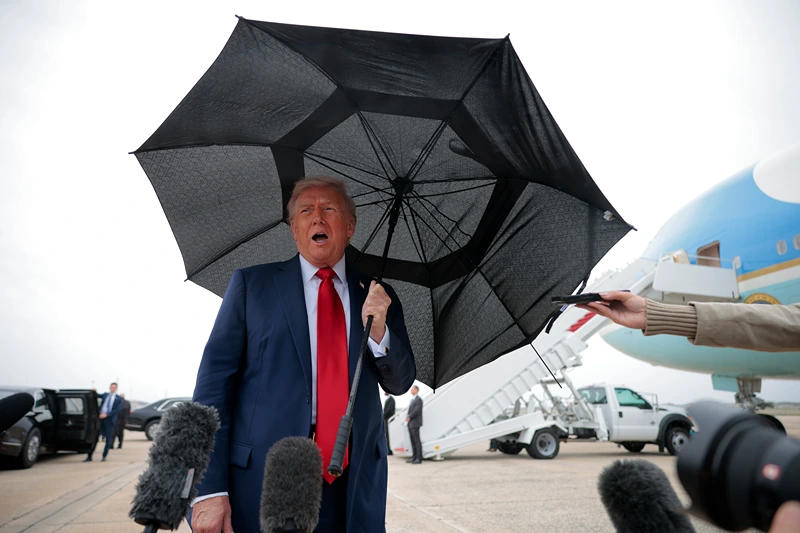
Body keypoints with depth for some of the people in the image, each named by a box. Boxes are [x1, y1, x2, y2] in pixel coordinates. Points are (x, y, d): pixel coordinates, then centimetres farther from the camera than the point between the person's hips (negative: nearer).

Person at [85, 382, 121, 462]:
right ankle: (89, 456, 11)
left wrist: (106, 415, -13)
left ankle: (104, 456, 11)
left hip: (109, 419, -3)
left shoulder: (118, 399, 3)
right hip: (100, 417, 3)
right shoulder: (105, 395, 14)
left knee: (108, 438, -1)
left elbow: (117, 410, -6)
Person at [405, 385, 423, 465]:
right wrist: (407, 417, 0)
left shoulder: (418, 400, -12)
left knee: (417, 441, -6)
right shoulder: (412, 399, 18)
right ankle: (414, 457, 17)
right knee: (413, 441, 11)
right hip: (410, 423, 9)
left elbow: (417, 411, -20)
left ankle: (419, 459, -3)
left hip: (415, 423, -9)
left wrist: (409, 417, -12)